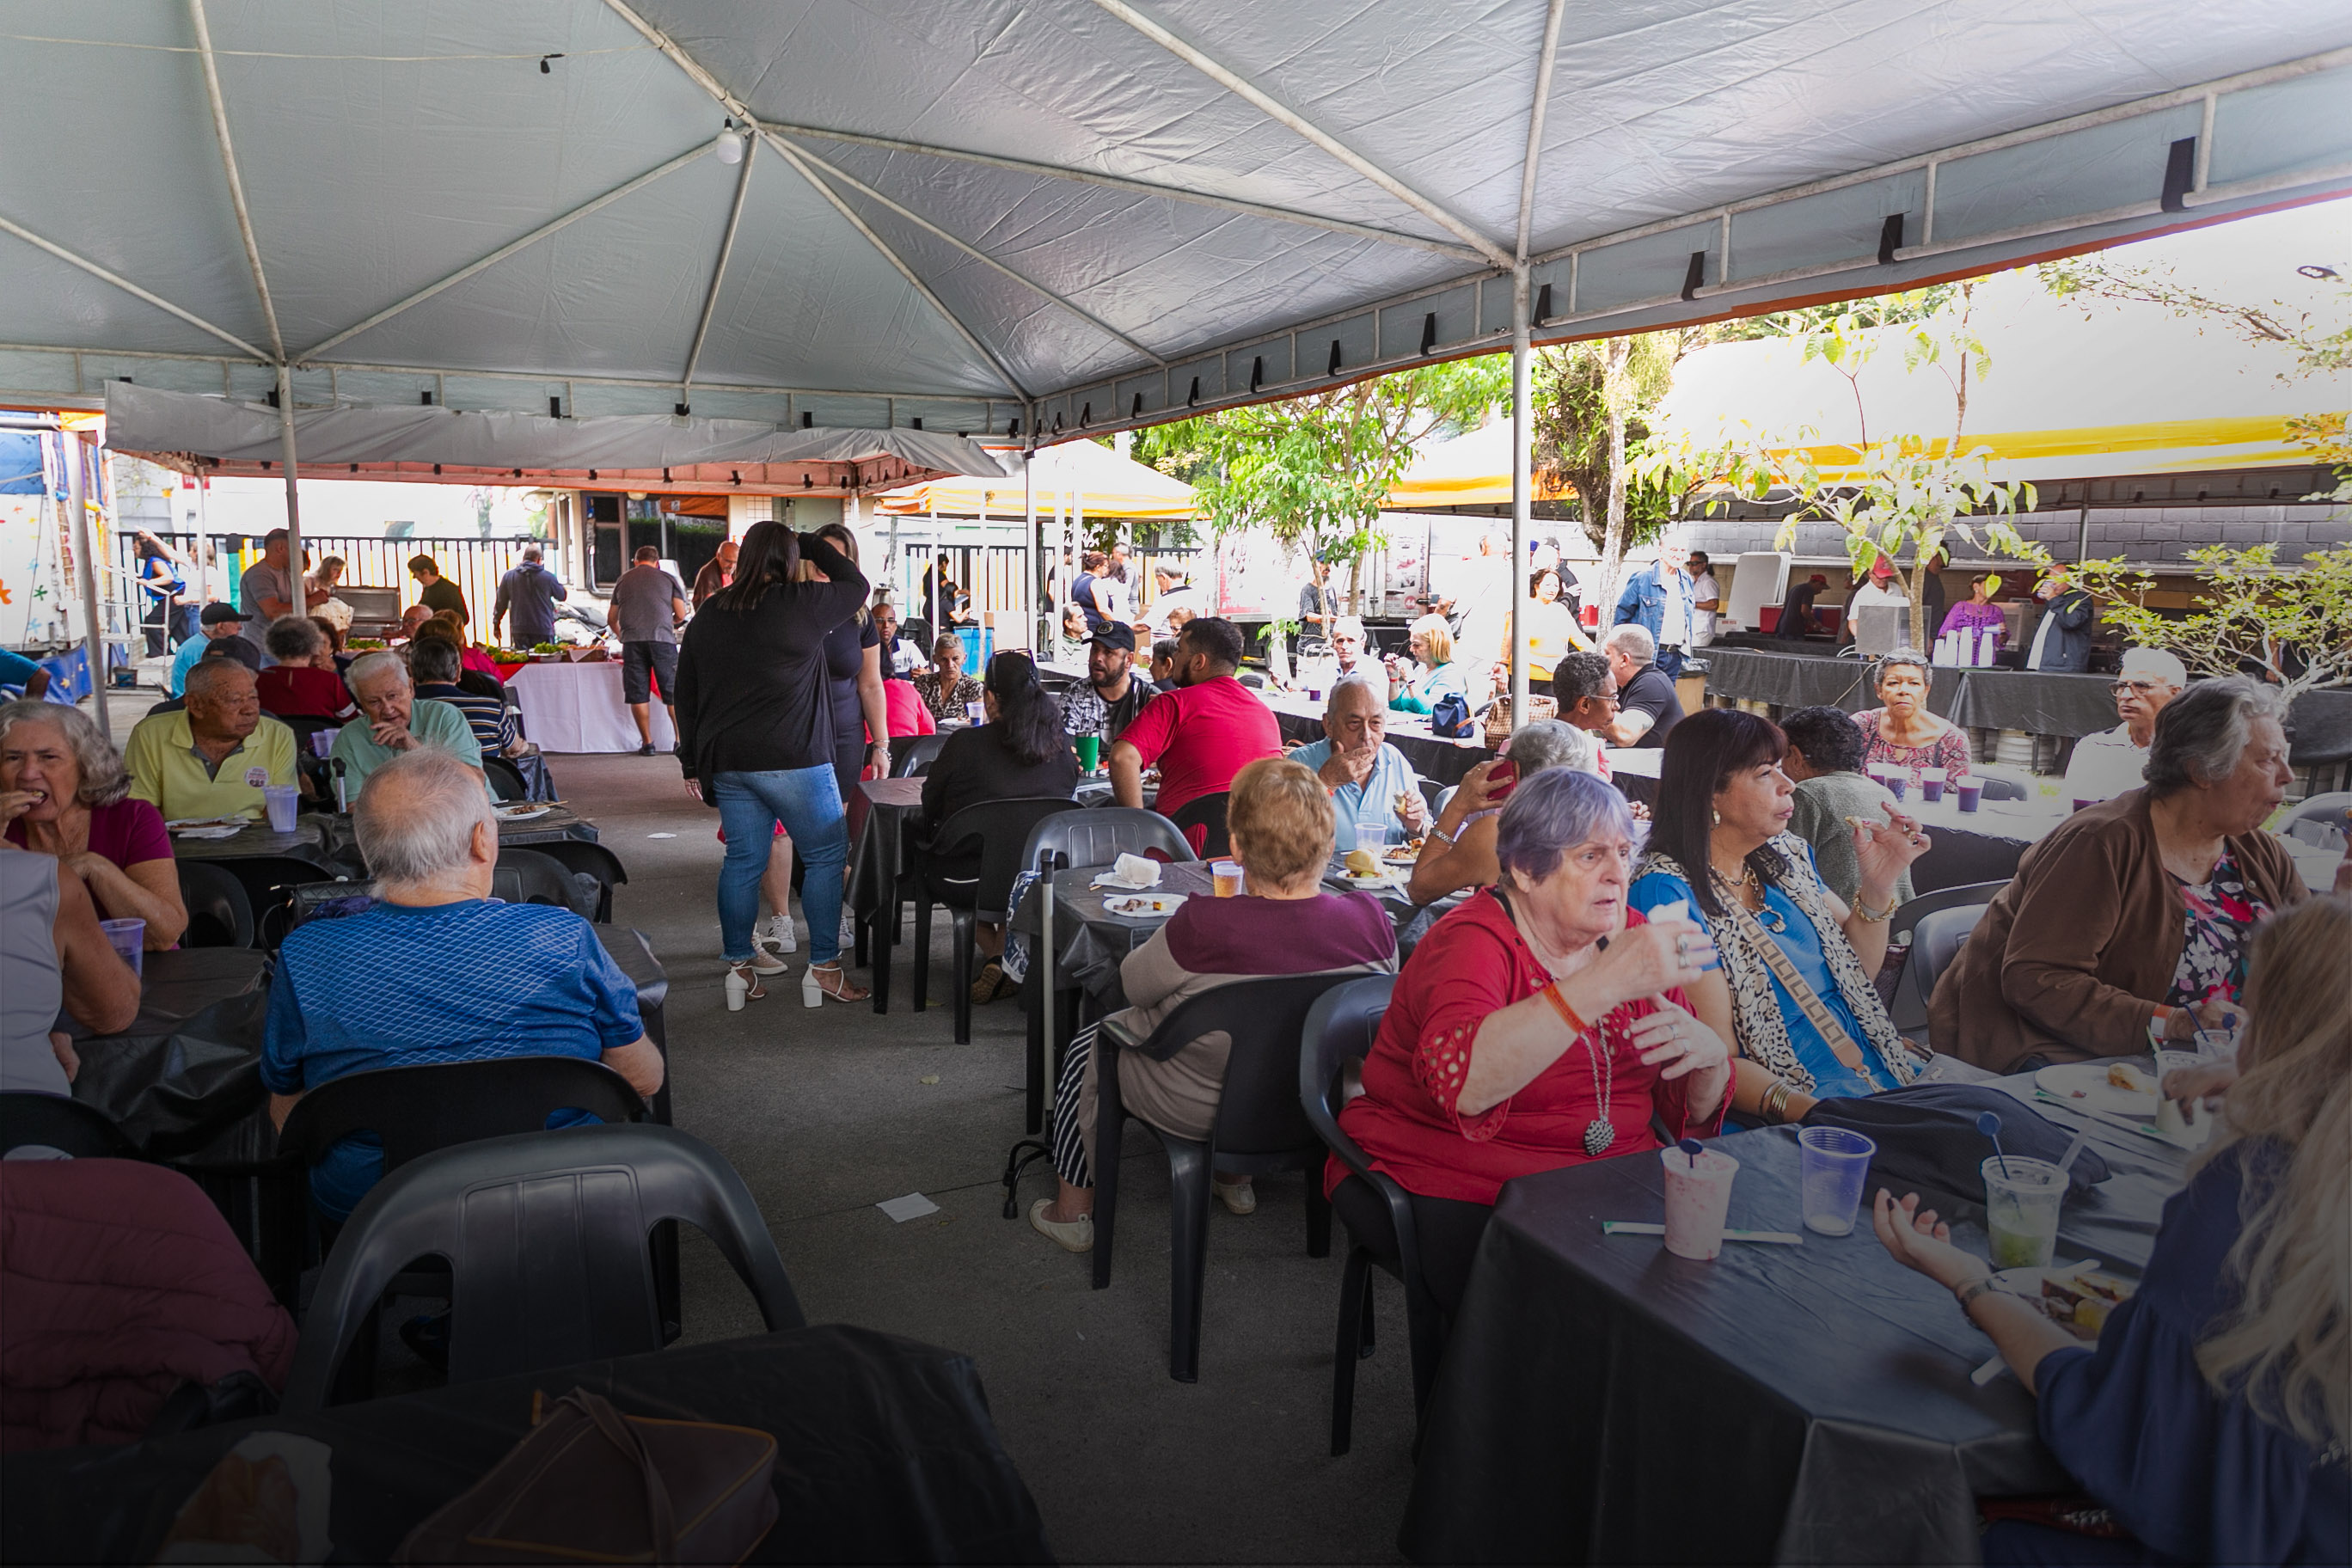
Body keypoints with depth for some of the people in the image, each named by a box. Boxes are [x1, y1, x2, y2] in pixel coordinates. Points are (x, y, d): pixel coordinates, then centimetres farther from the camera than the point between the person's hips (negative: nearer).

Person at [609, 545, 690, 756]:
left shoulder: (623, 580, 19)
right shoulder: (668, 579, 12)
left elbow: (613, 618, 24)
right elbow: (681, 614, 7)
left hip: (632, 640, 2)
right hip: (662, 638, -1)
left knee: (638, 695, 6)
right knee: (673, 693, 4)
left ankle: (647, 742, 7)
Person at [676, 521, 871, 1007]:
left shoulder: (706, 617, 11)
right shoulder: (800, 605, -9)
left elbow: (685, 696, 14)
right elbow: (856, 584, 7)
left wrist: (692, 763, 19)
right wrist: (811, 544, 17)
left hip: (726, 762, 6)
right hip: (792, 761, -6)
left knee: (743, 860, 12)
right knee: (826, 855, 5)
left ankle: (739, 964, 18)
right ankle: (823, 968, 6)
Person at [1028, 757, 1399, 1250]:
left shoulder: (1205, 927, -34)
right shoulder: (1370, 918, -21)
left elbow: (1134, 984, -14)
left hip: (1205, 1108, -5)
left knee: (1087, 1048, 22)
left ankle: (1072, 1211, 36)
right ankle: (1235, 1179, 51)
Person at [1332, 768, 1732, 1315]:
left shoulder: (1629, 933, 6)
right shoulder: (1475, 941, -13)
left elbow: (1693, 1113, 10)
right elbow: (1460, 1080, -36)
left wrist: (1710, 1058, -14)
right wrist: (1604, 984, -40)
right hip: (1460, 1189, -6)